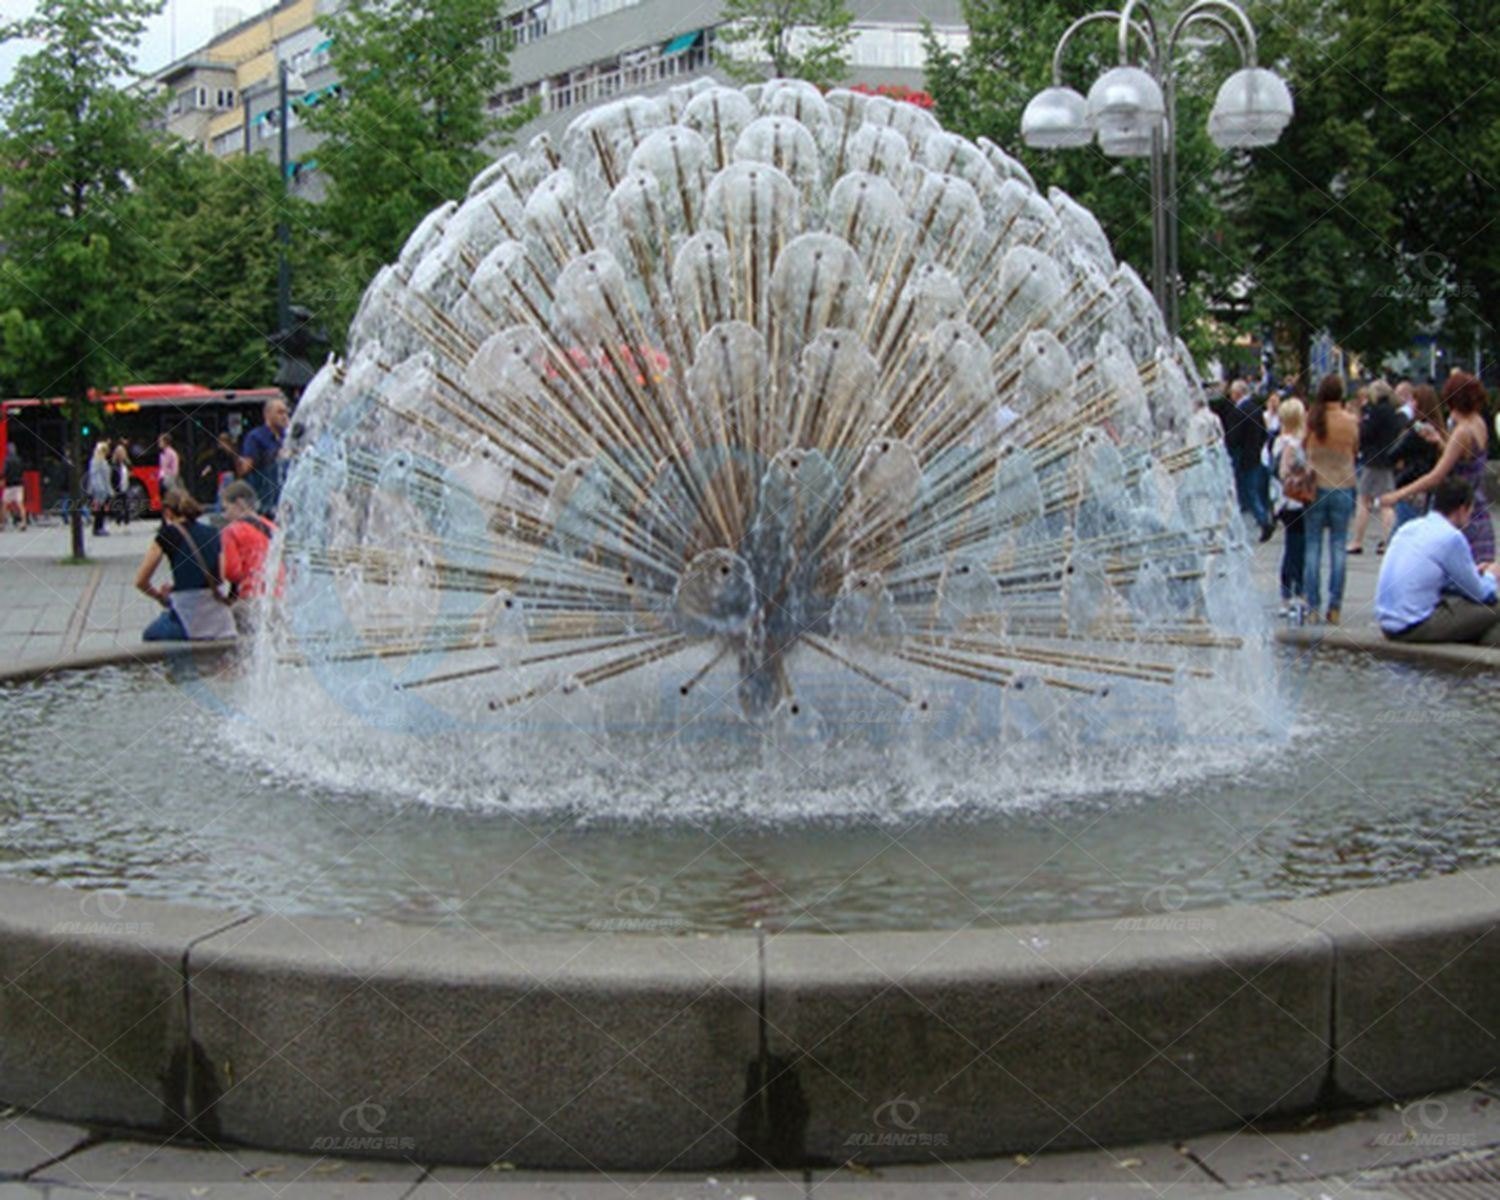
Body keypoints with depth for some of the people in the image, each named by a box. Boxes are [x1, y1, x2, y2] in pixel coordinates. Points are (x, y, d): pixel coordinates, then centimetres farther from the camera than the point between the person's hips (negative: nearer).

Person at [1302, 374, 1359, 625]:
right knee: (1338, 547, 5)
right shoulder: (1350, 421, -6)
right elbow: (1355, 450, 6)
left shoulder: (1311, 419, -6)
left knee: (1313, 546, 5)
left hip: (1315, 487, 0)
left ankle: (1312, 607, 2)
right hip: (1343, 487, 0)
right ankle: (1335, 606, 4)